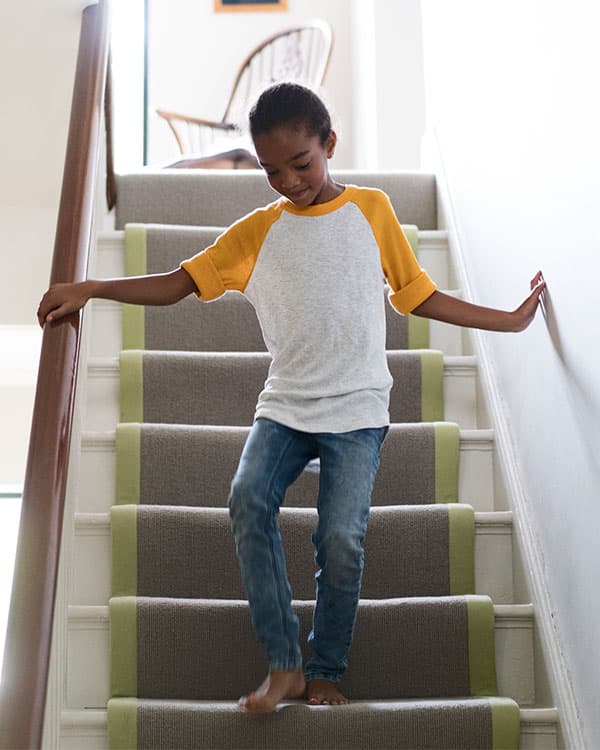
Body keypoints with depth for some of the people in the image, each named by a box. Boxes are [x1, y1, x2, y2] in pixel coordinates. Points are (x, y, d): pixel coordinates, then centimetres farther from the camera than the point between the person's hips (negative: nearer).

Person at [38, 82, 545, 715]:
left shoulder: (371, 209, 5)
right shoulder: (258, 230, 6)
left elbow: (419, 296, 13)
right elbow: (178, 283, 0)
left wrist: (511, 320, 13)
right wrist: (89, 289, -12)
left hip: (356, 409, -1)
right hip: (285, 404, 1)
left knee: (341, 539, -14)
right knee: (248, 501, -23)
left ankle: (325, 673, 8)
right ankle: (284, 665, -13)